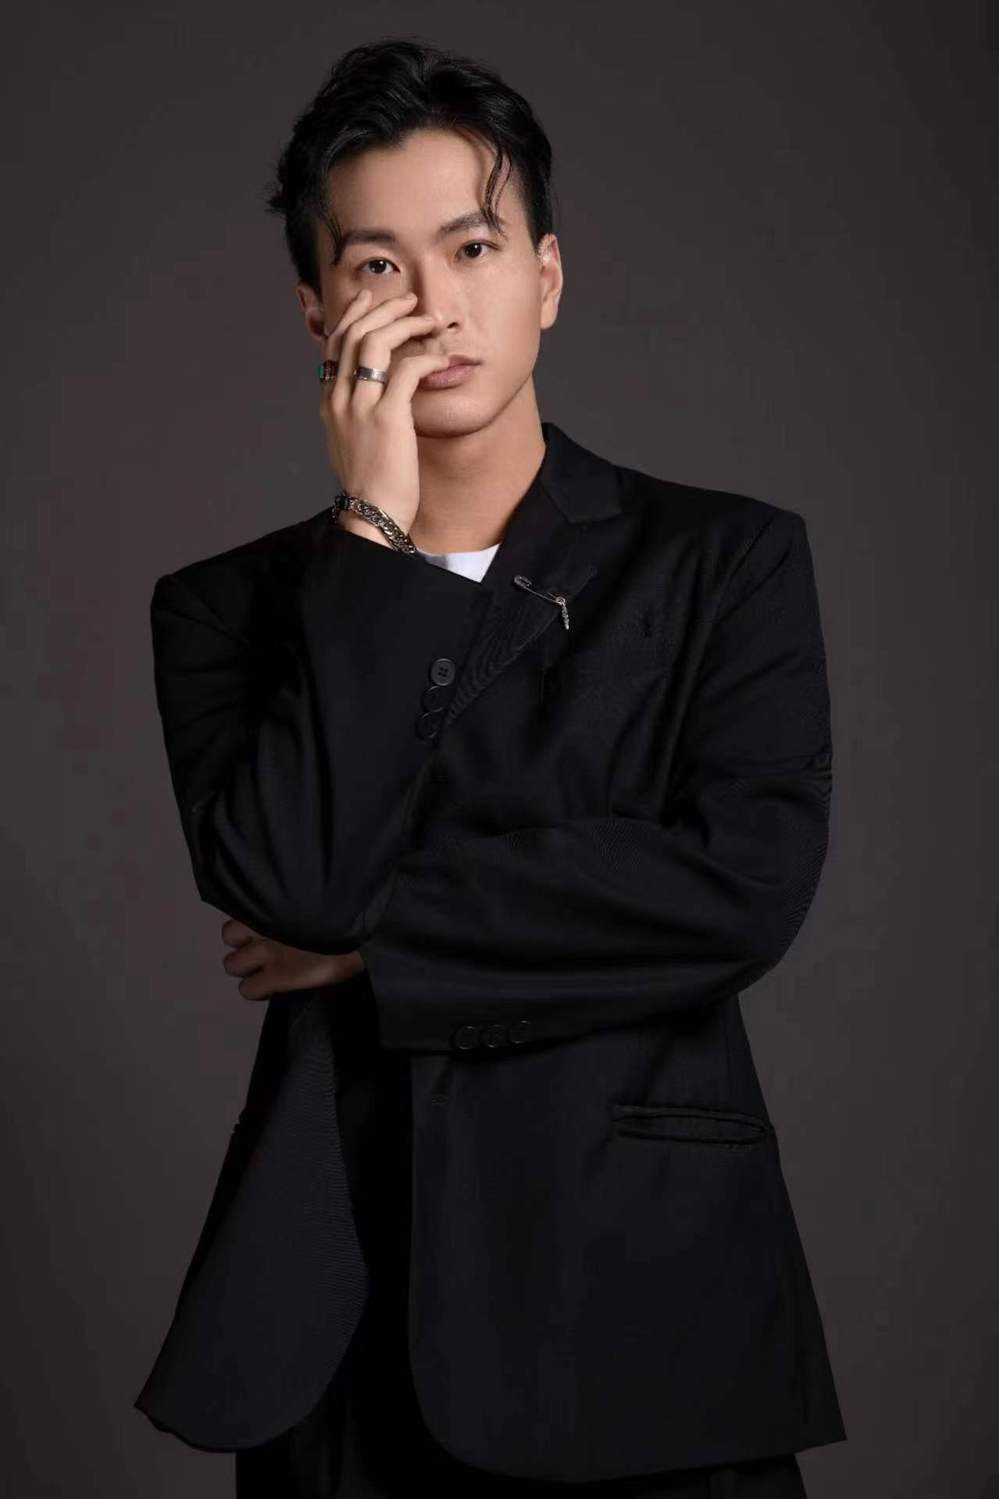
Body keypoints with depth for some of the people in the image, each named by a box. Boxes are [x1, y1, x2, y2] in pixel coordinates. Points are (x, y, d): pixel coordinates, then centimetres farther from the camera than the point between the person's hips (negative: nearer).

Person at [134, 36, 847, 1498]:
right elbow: (288, 878, -13)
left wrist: (369, 933, -10)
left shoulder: (730, 562, 1)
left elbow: (747, 885, -14)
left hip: (650, 1303, -1)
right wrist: (377, 531, -11)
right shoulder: (231, 606, 5)